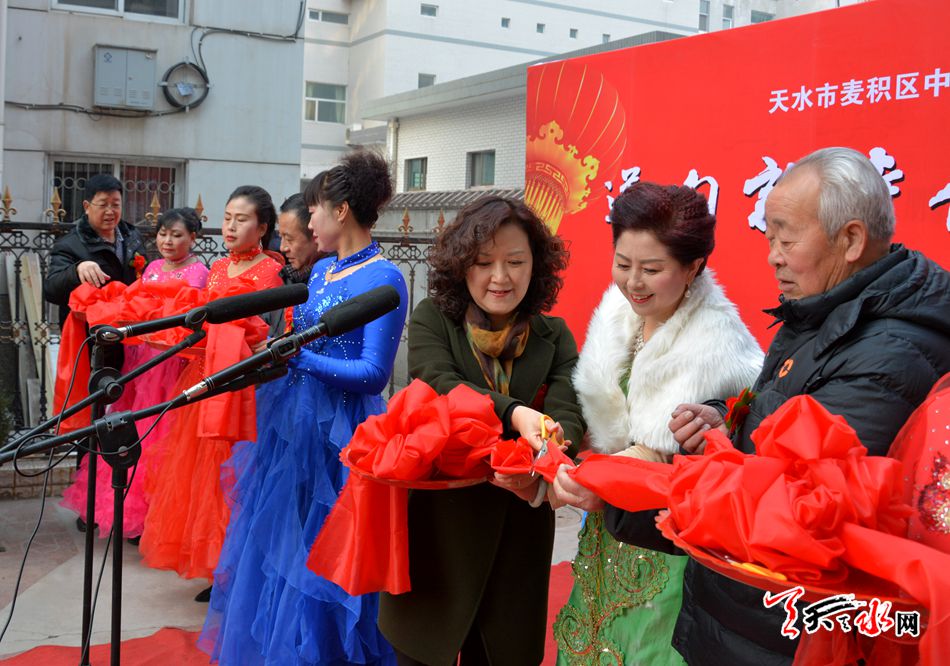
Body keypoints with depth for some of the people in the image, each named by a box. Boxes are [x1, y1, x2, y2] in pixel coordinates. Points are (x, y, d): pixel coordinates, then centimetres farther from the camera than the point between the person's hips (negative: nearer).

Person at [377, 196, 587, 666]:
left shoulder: (554, 337, 2)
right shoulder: (431, 320, -3)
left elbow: (568, 415, -13)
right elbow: (440, 386, -20)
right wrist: (515, 414, -38)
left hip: (518, 533, 2)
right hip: (435, 524, -1)